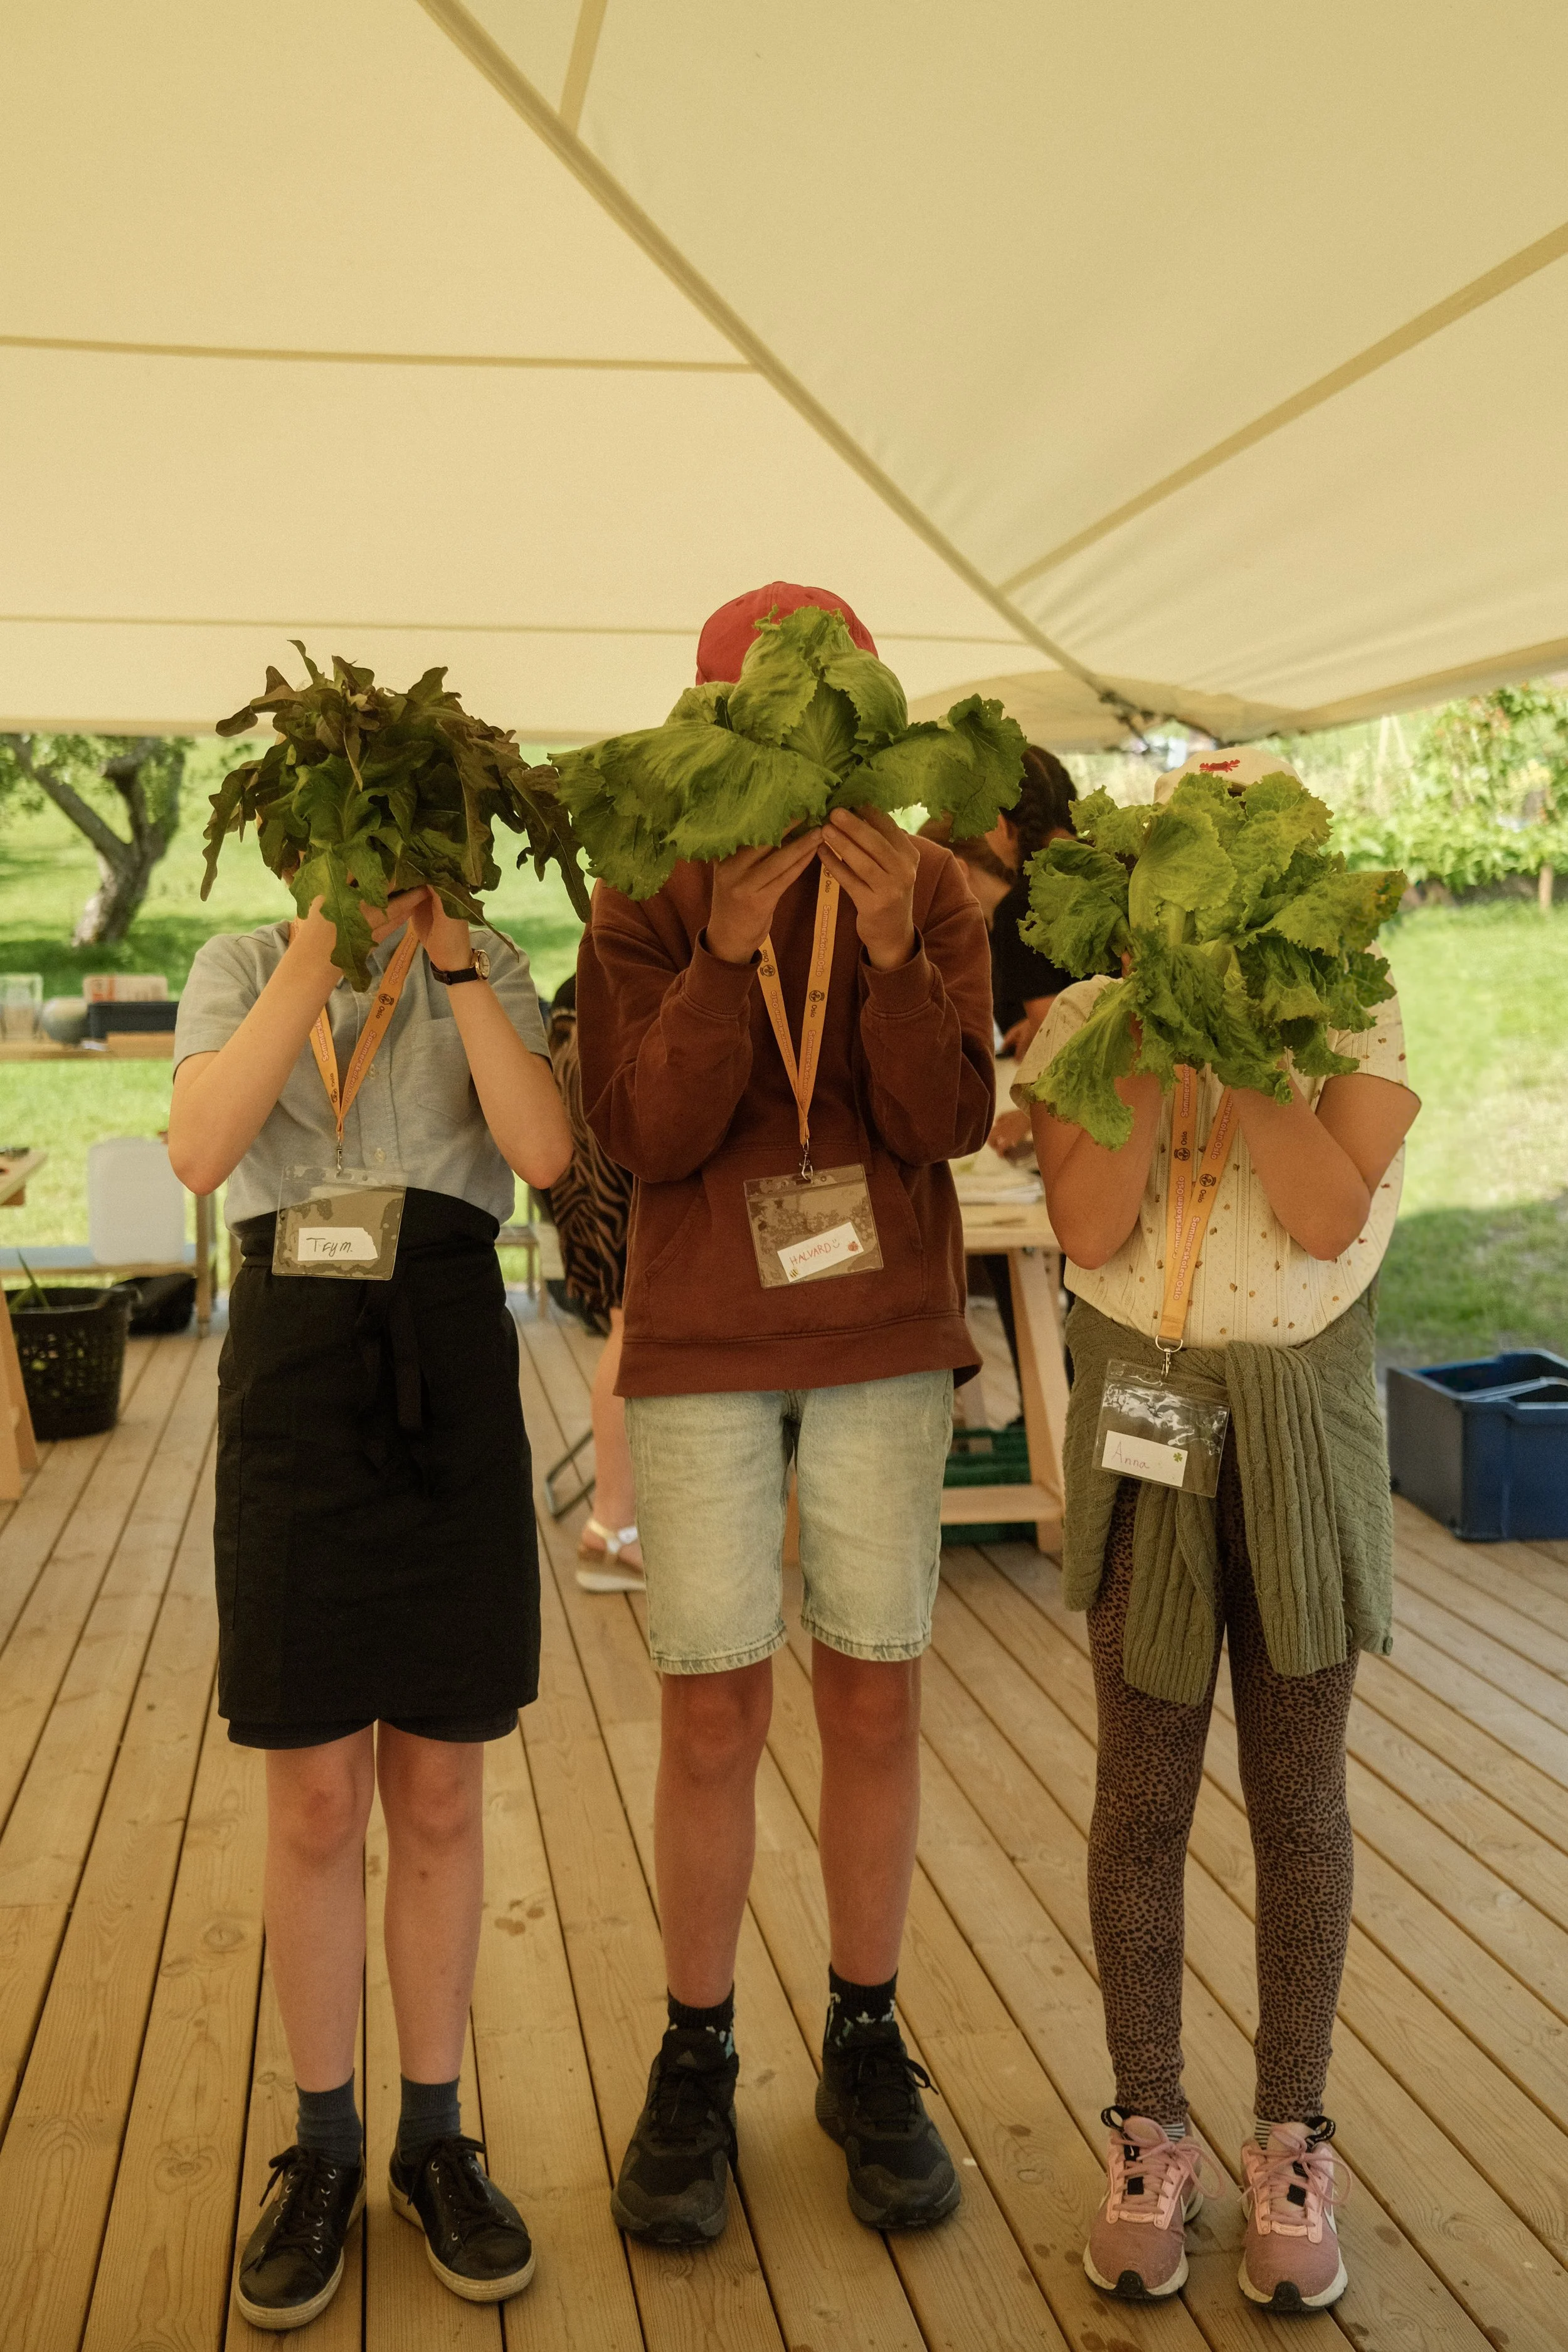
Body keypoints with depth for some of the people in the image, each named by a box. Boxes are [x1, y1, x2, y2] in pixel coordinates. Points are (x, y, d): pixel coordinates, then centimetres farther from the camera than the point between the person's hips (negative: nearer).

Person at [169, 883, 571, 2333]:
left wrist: (447, 956, -12)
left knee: (439, 1790, 8)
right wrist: (319, 951, -16)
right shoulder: (239, 970, 6)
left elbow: (543, 1152, -12)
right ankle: (323, 2152, 22)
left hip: (450, 1379, 1)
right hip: (290, 1375, 0)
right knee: (316, 1797, 5)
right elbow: (200, 1153, -13)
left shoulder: (489, 977, 6)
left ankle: (435, 2142, 23)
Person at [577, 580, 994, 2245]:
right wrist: (732, 951, -25)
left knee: (872, 1701, 7)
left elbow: (947, 1123, -10)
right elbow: (640, 1133, -14)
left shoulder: (929, 891, -1)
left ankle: (865, 2049, 24)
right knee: (713, 1714, 2)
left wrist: (890, 951, -25)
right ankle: (695, 2061, 20)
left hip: (887, 1341, 1)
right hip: (703, 1344, -1)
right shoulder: (646, 904, -4)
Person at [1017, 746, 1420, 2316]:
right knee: (1142, 1793, 7)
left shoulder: (1350, 1023, -2)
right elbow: (1089, 1224, -15)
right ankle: (1148, 2137, 24)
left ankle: (1292, 2144, 24)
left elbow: (1328, 1215, -17)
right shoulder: (1083, 1024, -1)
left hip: (1303, 1425, 0)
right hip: (1141, 1420, 0)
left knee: (1297, 1795, 9)